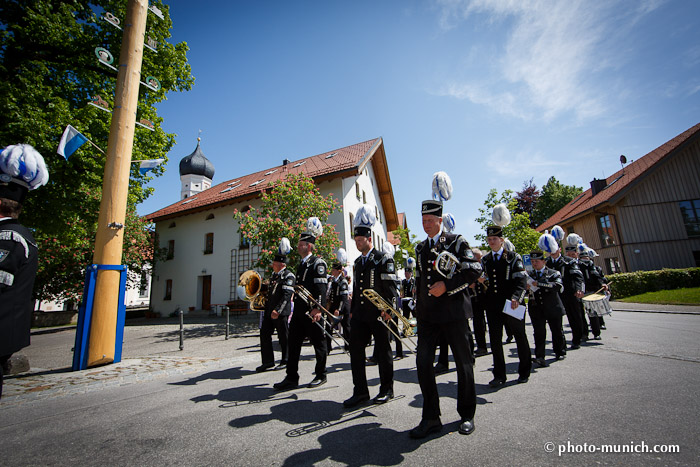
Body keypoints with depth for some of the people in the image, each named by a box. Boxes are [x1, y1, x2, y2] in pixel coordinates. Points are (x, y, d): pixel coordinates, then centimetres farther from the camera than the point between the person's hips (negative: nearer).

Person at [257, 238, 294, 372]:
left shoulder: (289, 276, -12)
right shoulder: (274, 275, 15)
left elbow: (287, 295, -21)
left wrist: (277, 310, -26)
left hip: (281, 312, -8)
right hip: (269, 310, 9)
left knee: (284, 337, 4)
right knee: (264, 334, 8)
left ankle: (286, 361, 20)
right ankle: (268, 361, 19)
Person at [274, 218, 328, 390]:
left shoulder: (318, 263, -10)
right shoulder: (301, 264, 17)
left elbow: (321, 287, -19)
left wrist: (318, 308, -27)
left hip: (312, 311, -8)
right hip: (298, 311, 9)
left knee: (318, 343, 7)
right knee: (293, 343, 10)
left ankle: (321, 376, 23)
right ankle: (292, 378, 20)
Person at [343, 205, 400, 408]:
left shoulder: (383, 259, -6)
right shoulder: (358, 262, 15)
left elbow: (391, 286, -12)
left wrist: (389, 308, -23)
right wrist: (352, 311, 18)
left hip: (378, 314, -6)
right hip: (360, 314, 7)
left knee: (382, 351, 7)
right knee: (355, 350, 5)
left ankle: (386, 390, 24)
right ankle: (360, 391, 19)